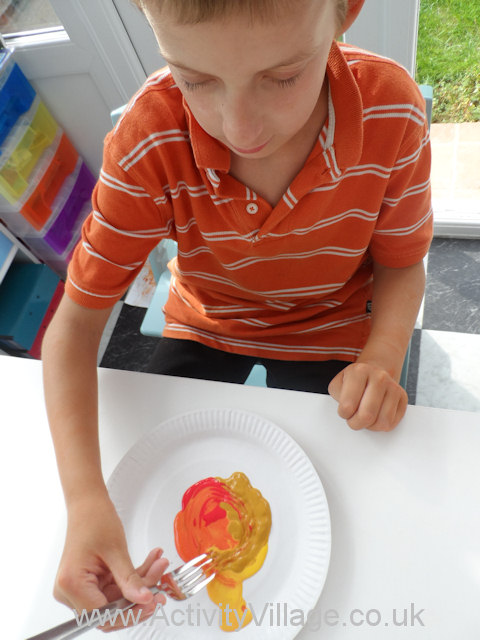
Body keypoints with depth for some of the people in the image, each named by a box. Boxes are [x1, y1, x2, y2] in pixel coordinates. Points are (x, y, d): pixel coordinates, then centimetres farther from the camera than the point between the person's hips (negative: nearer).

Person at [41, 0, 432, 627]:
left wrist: (381, 359, -30)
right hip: (206, 323, 1)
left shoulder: (392, 112, -26)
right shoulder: (149, 141, -29)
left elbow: (401, 264, -9)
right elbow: (76, 322, -24)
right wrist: (86, 499, -35)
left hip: (327, 331, 1)